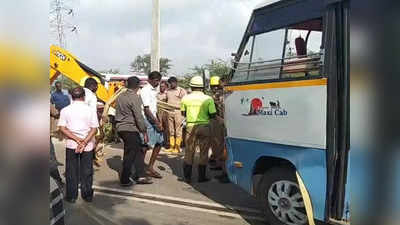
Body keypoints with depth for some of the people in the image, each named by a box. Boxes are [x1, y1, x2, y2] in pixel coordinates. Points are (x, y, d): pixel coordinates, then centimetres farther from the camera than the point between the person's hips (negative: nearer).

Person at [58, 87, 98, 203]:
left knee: (71, 171, 11)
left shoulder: (65, 110, -2)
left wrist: (77, 139, -11)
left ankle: (71, 196, 17)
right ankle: (87, 195, 19)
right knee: (86, 171, 11)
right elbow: (94, 129, -9)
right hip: (88, 146, 0)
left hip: (71, 145, 0)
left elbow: (62, 128, -7)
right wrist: (84, 142, -12)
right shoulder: (90, 110, -4)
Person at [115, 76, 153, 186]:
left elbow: (117, 113, 16)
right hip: (130, 129, -8)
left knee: (139, 151, 15)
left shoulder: (120, 96, 11)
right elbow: (139, 117, -17)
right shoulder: (134, 97, -14)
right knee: (130, 155, 2)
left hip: (121, 128, 9)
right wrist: (144, 132, -12)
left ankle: (140, 176, 19)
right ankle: (125, 180, 11)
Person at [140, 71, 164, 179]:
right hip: (147, 120, -9)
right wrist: (157, 123, -19)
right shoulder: (145, 90, -14)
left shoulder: (154, 90, 14)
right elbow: (146, 109, -19)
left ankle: (150, 167, 20)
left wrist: (158, 121, 16)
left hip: (153, 119, 9)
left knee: (159, 142, 11)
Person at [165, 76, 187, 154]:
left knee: (178, 131, -3)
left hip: (178, 112, -5)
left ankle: (177, 148, 3)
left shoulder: (181, 91, -1)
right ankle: (172, 147, 16)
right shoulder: (168, 91, 16)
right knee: (171, 131, 9)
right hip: (170, 112, 6)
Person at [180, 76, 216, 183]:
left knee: (189, 152, 11)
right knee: (204, 152, 8)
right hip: (204, 126, -2)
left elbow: (183, 113, 8)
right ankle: (202, 176, 12)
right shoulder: (208, 99, -7)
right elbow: (212, 115, -6)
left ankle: (187, 176, 14)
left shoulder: (185, 98, -1)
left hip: (191, 127, 2)